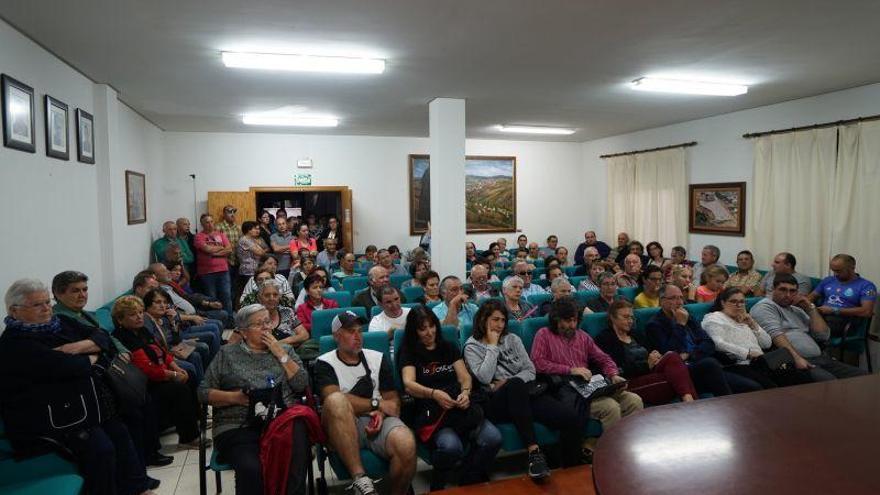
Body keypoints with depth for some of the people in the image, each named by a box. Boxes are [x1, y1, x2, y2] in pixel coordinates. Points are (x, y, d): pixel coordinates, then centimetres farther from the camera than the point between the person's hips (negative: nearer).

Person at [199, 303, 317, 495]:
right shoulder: (227, 354, 15)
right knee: (251, 469, -34)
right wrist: (234, 397, -5)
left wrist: (281, 355, 3)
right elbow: (203, 392, 11)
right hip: (238, 427, -1)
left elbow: (302, 385, 8)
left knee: (298, 433, -35)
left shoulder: (285, 349, 19)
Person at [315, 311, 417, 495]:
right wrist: (377, 403, -8)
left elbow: (393, 400, 14)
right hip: (345, 426, -2)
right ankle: (359, 479, -31)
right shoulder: (325, 363, 7)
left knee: (406, 444, -32)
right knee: (335, 401, -36)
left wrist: (381, 413, -9)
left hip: (378, 421, 2)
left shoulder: (377, 358, 17)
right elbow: (334, 400, -10)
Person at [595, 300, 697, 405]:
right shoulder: (604, 338, 3)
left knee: (672, 357, -26)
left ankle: (688, 398, -42)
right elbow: (619, 371, -7)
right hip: (630, 383, -7)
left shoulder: (638, 334, 28)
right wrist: (647, 365, -12)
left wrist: (657, 358, -5)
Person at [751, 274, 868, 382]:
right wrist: (796, 358, -27)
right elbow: (775, 334, -16)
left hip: (819, 359, 8)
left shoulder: (797, 309, 26)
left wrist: (811, 308, 13)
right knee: (830, 383, -32)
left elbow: (823, 335, 19)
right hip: (792, 361, -8)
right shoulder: (764, 307, 1)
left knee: (863, 376, -7)